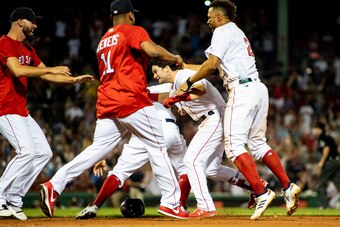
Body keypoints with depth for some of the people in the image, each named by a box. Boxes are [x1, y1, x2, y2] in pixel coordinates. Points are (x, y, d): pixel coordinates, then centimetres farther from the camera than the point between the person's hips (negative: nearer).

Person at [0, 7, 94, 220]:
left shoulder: (28, 49, 17)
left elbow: (46, 75, 21)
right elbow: (18, 70, -28)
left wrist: (74, 79, 11)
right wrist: (51, 69, -26)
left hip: (22, 111, 10)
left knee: (44, 153, 6)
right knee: (26, 152, -22)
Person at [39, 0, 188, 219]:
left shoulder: (103, 41, 23)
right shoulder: (133, 31, 0)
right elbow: (152, 50, -17)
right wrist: (175, 58, 0)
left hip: (107, 103, 7)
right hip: (132, 101, -7)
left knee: (96, 149, 3)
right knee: (158, 148, 1)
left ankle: (54, 185, -9)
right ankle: (170, 201, -3)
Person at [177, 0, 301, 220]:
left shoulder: (223, 31, 1)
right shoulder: (239, 33, 28)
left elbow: (211, 65, -12)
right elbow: (217, 68, 31)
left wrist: (189, 82, -3)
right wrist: (183, 66, 35)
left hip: (242, 89, -9)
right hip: (259, 89, 9)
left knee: (234, 145, -11)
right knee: (258, 144, 13)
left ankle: (262, 193, -22)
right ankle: (288, 187, 3)